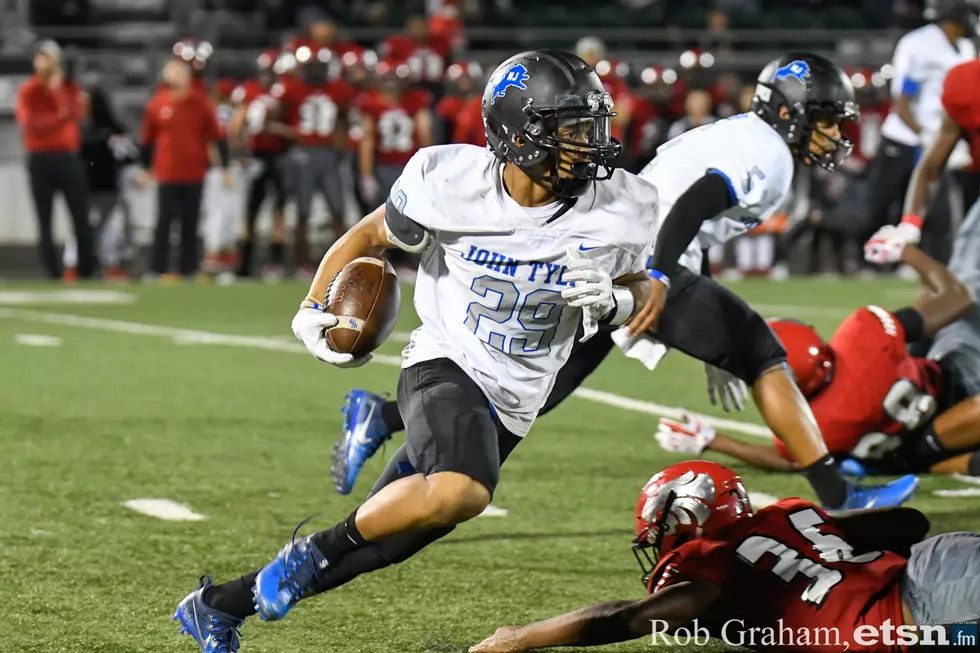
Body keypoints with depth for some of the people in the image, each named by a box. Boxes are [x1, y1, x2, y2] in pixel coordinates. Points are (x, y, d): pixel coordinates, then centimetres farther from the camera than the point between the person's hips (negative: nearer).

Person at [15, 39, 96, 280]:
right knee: (45, 220, 0)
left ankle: (87, 271, 1)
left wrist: (57, 90, -11)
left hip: (68, 158, 1)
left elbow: (76, 113, -10)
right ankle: (52, 274, 2)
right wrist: (60, 117, -11)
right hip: (40, 160, -1)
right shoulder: (27, 92, 4)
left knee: (81, 218, -3)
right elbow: (30, 124, -12)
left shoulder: (70, 88, 10)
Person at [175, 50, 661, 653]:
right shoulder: (452, 181, -13)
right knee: (460, 493, -35)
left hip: (511, 404, 4)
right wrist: (314, 309, -3)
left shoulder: (618, 211, -10)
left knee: (382, 540, 4)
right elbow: (371, 236, 6)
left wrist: (612, 301, -15)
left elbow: (639, 290, 8)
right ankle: (318, 548, -9)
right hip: (445, 363, -4)